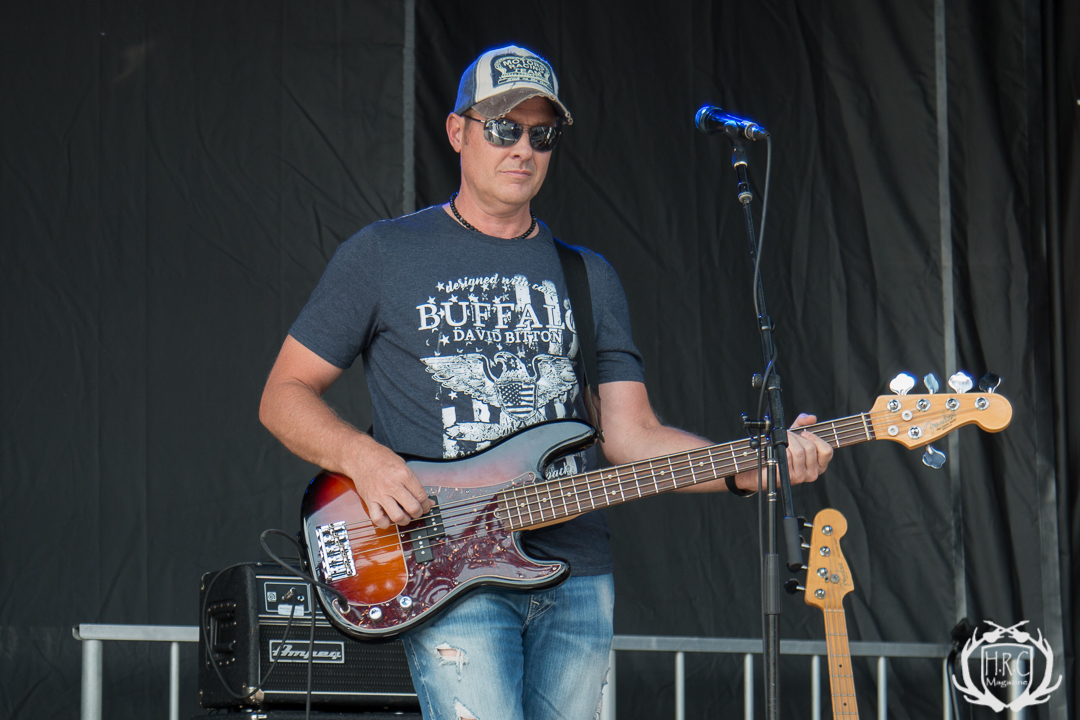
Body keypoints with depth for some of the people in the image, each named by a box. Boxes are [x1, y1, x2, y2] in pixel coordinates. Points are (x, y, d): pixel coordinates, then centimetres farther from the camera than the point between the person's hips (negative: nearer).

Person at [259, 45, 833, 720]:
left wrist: (758, 465, -5)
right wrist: (366, 459, -13)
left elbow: (630, 434, 11)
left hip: (578, 579, 4)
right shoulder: (382, 256, 6)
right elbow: (285, 395, 7)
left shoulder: (590, 277, 17)